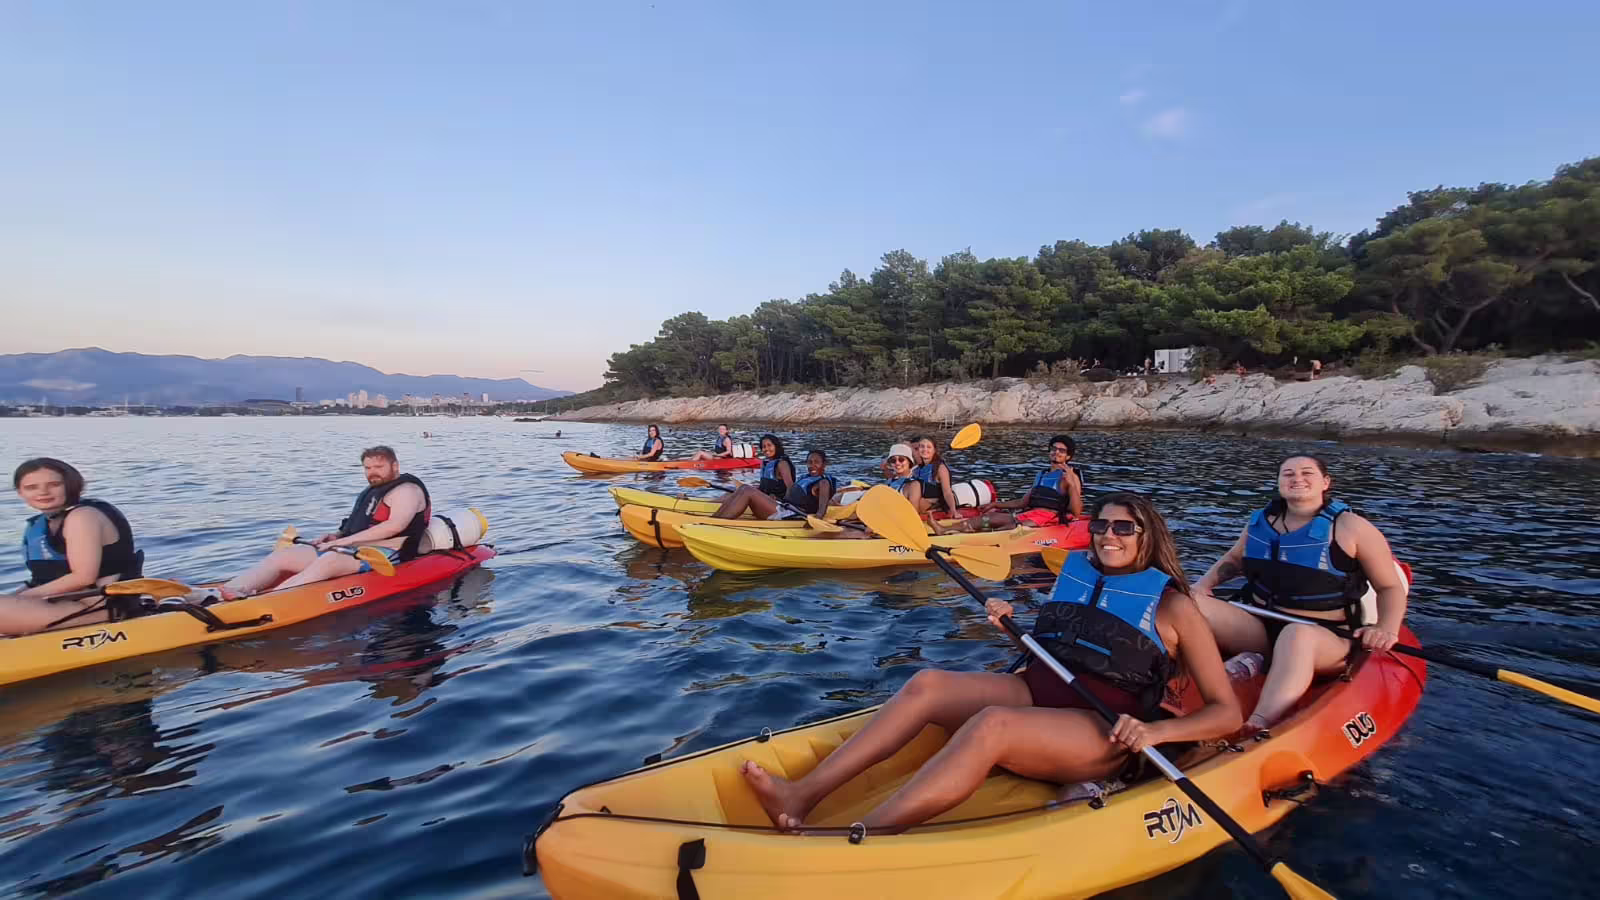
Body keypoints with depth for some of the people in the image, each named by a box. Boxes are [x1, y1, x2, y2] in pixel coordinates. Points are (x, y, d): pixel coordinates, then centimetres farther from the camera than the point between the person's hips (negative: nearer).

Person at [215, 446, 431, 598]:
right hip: (356, 548, 10)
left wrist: (347, 540, -19)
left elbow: (395, 525, -22)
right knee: (282, 555, -5)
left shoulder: (406, 489, -6)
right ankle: (227, 591, -25)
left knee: (327, 561, -36)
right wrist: (337, 536, 7)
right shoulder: (372, 491, 26)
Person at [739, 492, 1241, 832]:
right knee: (926, 684, -21)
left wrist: (1157, 730, -19)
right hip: (1036, 695, 6)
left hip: (1104, 733, -5)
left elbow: (1227, 712, -2)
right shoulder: (1077, 574, 13)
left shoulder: (1173, 607, 0)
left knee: (991, 723, -36)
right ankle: (802, 796, -29)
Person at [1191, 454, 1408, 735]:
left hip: (1326, 641, -4)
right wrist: (1204, 584, 5)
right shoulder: (1262, 521, 8)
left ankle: (1256, 730, -59)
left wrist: (1387, 629, -18)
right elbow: (1233, 560, 25)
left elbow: (1391, 587, 2)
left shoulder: (1352, 528, -3)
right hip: (1262, 629, 5)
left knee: (1297, 635, -42)